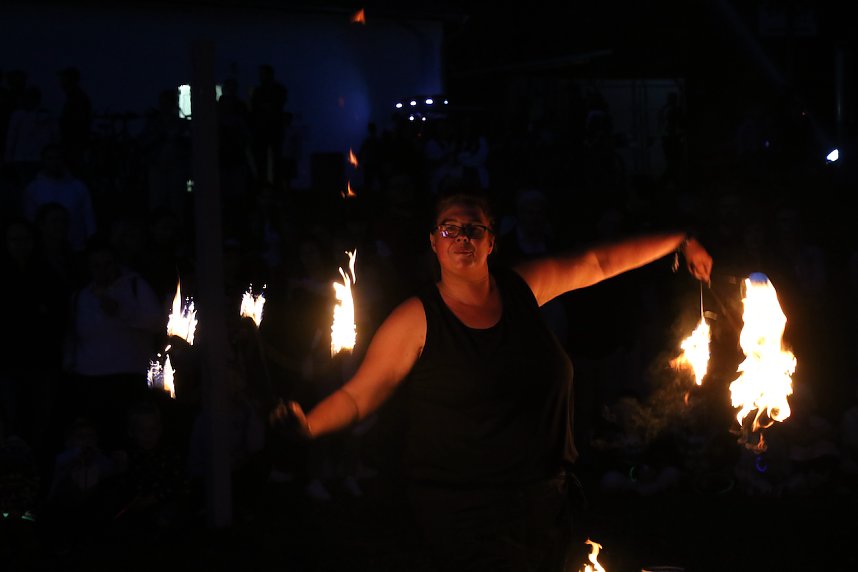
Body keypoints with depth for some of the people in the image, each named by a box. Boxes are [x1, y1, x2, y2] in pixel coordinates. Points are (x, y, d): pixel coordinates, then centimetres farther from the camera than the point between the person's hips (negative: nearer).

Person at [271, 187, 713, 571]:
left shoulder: (521, 288, 5)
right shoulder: (416, 320, -7)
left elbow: (600, 263, 17)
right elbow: (358, 395, -9)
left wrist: (679, 242, 23)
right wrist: (310, 426, -28)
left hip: (545, 507, 5)